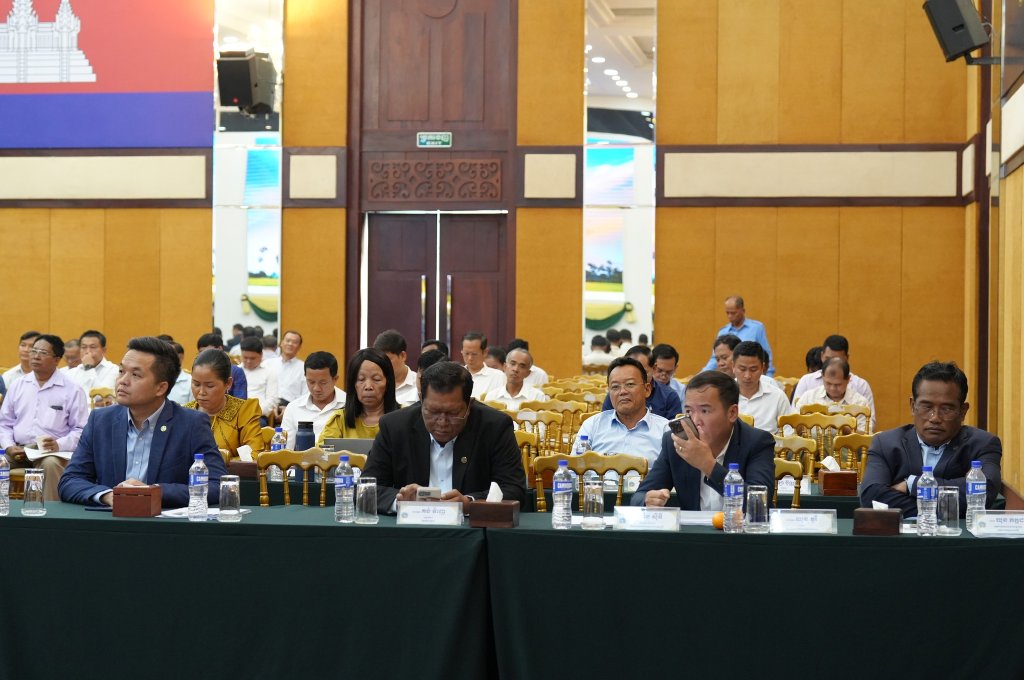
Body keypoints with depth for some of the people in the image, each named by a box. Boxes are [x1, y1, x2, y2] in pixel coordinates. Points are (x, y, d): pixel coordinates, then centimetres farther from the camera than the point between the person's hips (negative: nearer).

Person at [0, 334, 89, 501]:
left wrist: (59, 445, -17)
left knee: (50, 464, -37)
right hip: (18, 450, 3)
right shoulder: (17, 386, 16)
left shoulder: (72, 390, 3)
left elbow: (81, 429, 0)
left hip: (51, 451, -3)